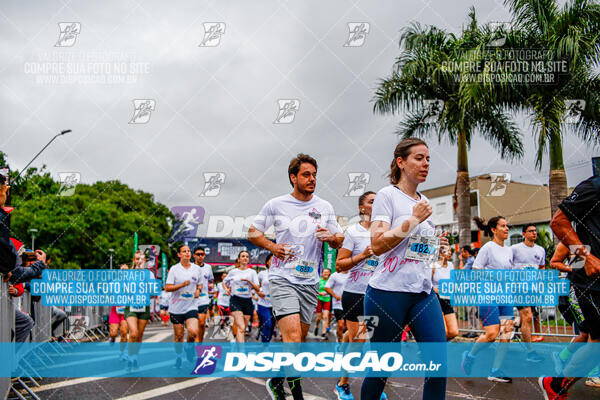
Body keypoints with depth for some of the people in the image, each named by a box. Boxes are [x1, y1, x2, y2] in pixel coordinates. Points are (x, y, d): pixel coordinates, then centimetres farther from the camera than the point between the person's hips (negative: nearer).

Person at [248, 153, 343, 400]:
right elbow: (253, 233, 8)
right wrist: (272, 247, -10)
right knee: (293, 336, -19)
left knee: (299, 339, 10)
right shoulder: (276, 205, -2)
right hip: (282, 279, -4)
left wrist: (331, 237, -10)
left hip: (310, 281, 4)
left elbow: (339, 241, 14)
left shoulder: (325, 208, 7)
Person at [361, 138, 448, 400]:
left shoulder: (424, 202, 17)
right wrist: (414, 219, -16)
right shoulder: (387, 195, -4)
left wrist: (435, 245, 9)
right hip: (388, 292, -6)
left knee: (439, 365, -5)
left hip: (423, 292, 6)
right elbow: (378, 245, -15)